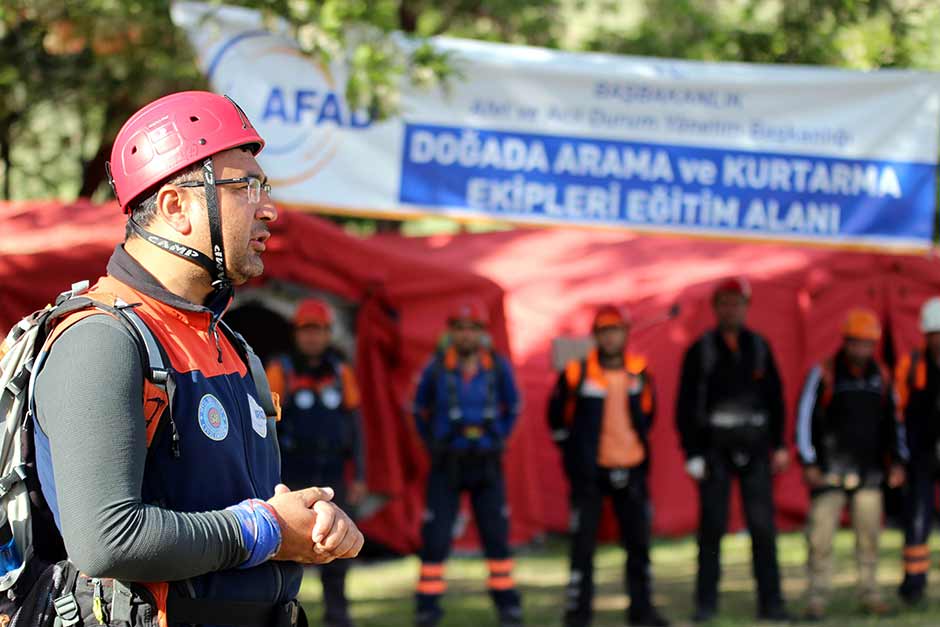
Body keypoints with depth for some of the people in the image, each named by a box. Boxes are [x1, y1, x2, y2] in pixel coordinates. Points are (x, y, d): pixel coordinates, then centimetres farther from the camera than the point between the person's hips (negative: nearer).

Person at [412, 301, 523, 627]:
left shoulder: (498, 367, -5)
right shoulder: (436, 369, -8)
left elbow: (511, 408, 13)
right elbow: (420, 411, 10)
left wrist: (498, 441, 8)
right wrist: (433, 446, 8)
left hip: (487, 466, 1)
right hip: (446, 466, -1)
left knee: (497, 535, 4)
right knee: (435, 536, -4)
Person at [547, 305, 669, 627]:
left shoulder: (640, 372, 2)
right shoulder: (577, 374, -9)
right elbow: (557, 416, 4)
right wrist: (571, 452, 6)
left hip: (631, 468, 4)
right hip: (589, 471, -4)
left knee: (639, 542, 8)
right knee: (583, 542, -3)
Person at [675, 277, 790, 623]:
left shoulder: (759, 347, 10)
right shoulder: (700, 351, 2)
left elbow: (775, 397, 14)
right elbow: (685, 406, 2)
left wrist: (779, 445, 9)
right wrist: (692, 454, -4)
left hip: (754, 446, 2)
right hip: (715, 447, -2)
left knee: (763, 526, -1)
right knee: (712, 526, -2)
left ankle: (771, 602, 3)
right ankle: (706, 603, 5)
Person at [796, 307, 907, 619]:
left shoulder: (881, 377, 8)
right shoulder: (824, 374, -6)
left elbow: (893, 421, 16)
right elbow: (804, 418, -4)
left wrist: (898, 461, 9)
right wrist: (808, 464, -9)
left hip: (868, 473, 4)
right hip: (830, 473, -4)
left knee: (869, 535, 3)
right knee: (821, 536, -7)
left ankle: (870, 595, 13)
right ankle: (817, 599, -3)